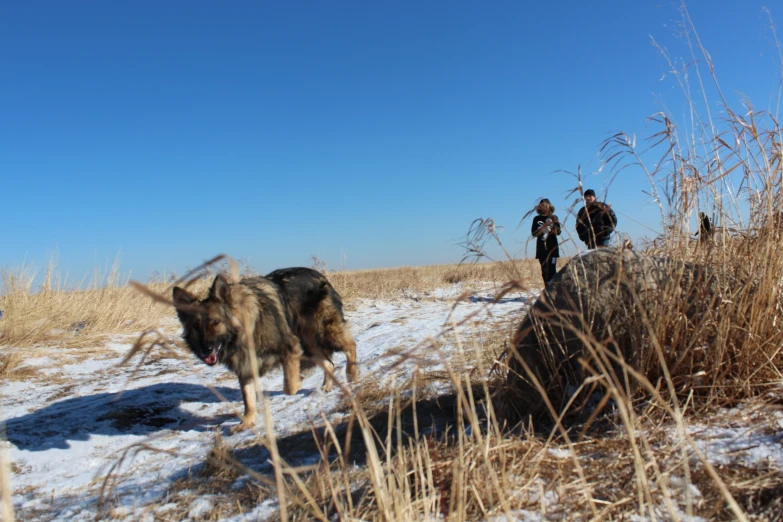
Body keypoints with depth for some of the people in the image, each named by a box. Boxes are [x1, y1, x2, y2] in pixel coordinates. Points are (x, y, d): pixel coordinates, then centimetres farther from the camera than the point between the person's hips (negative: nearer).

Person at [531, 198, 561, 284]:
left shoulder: (553, 218, 7)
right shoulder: (537, 219, 8)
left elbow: (558, 232, -2)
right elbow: (534, 233, -2)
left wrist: (555, 223, -20)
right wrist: (544, 225, -13)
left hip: (552, 247, -1)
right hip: (541, 248, 2)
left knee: (552, 270, -10)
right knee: (544, 270, 1)